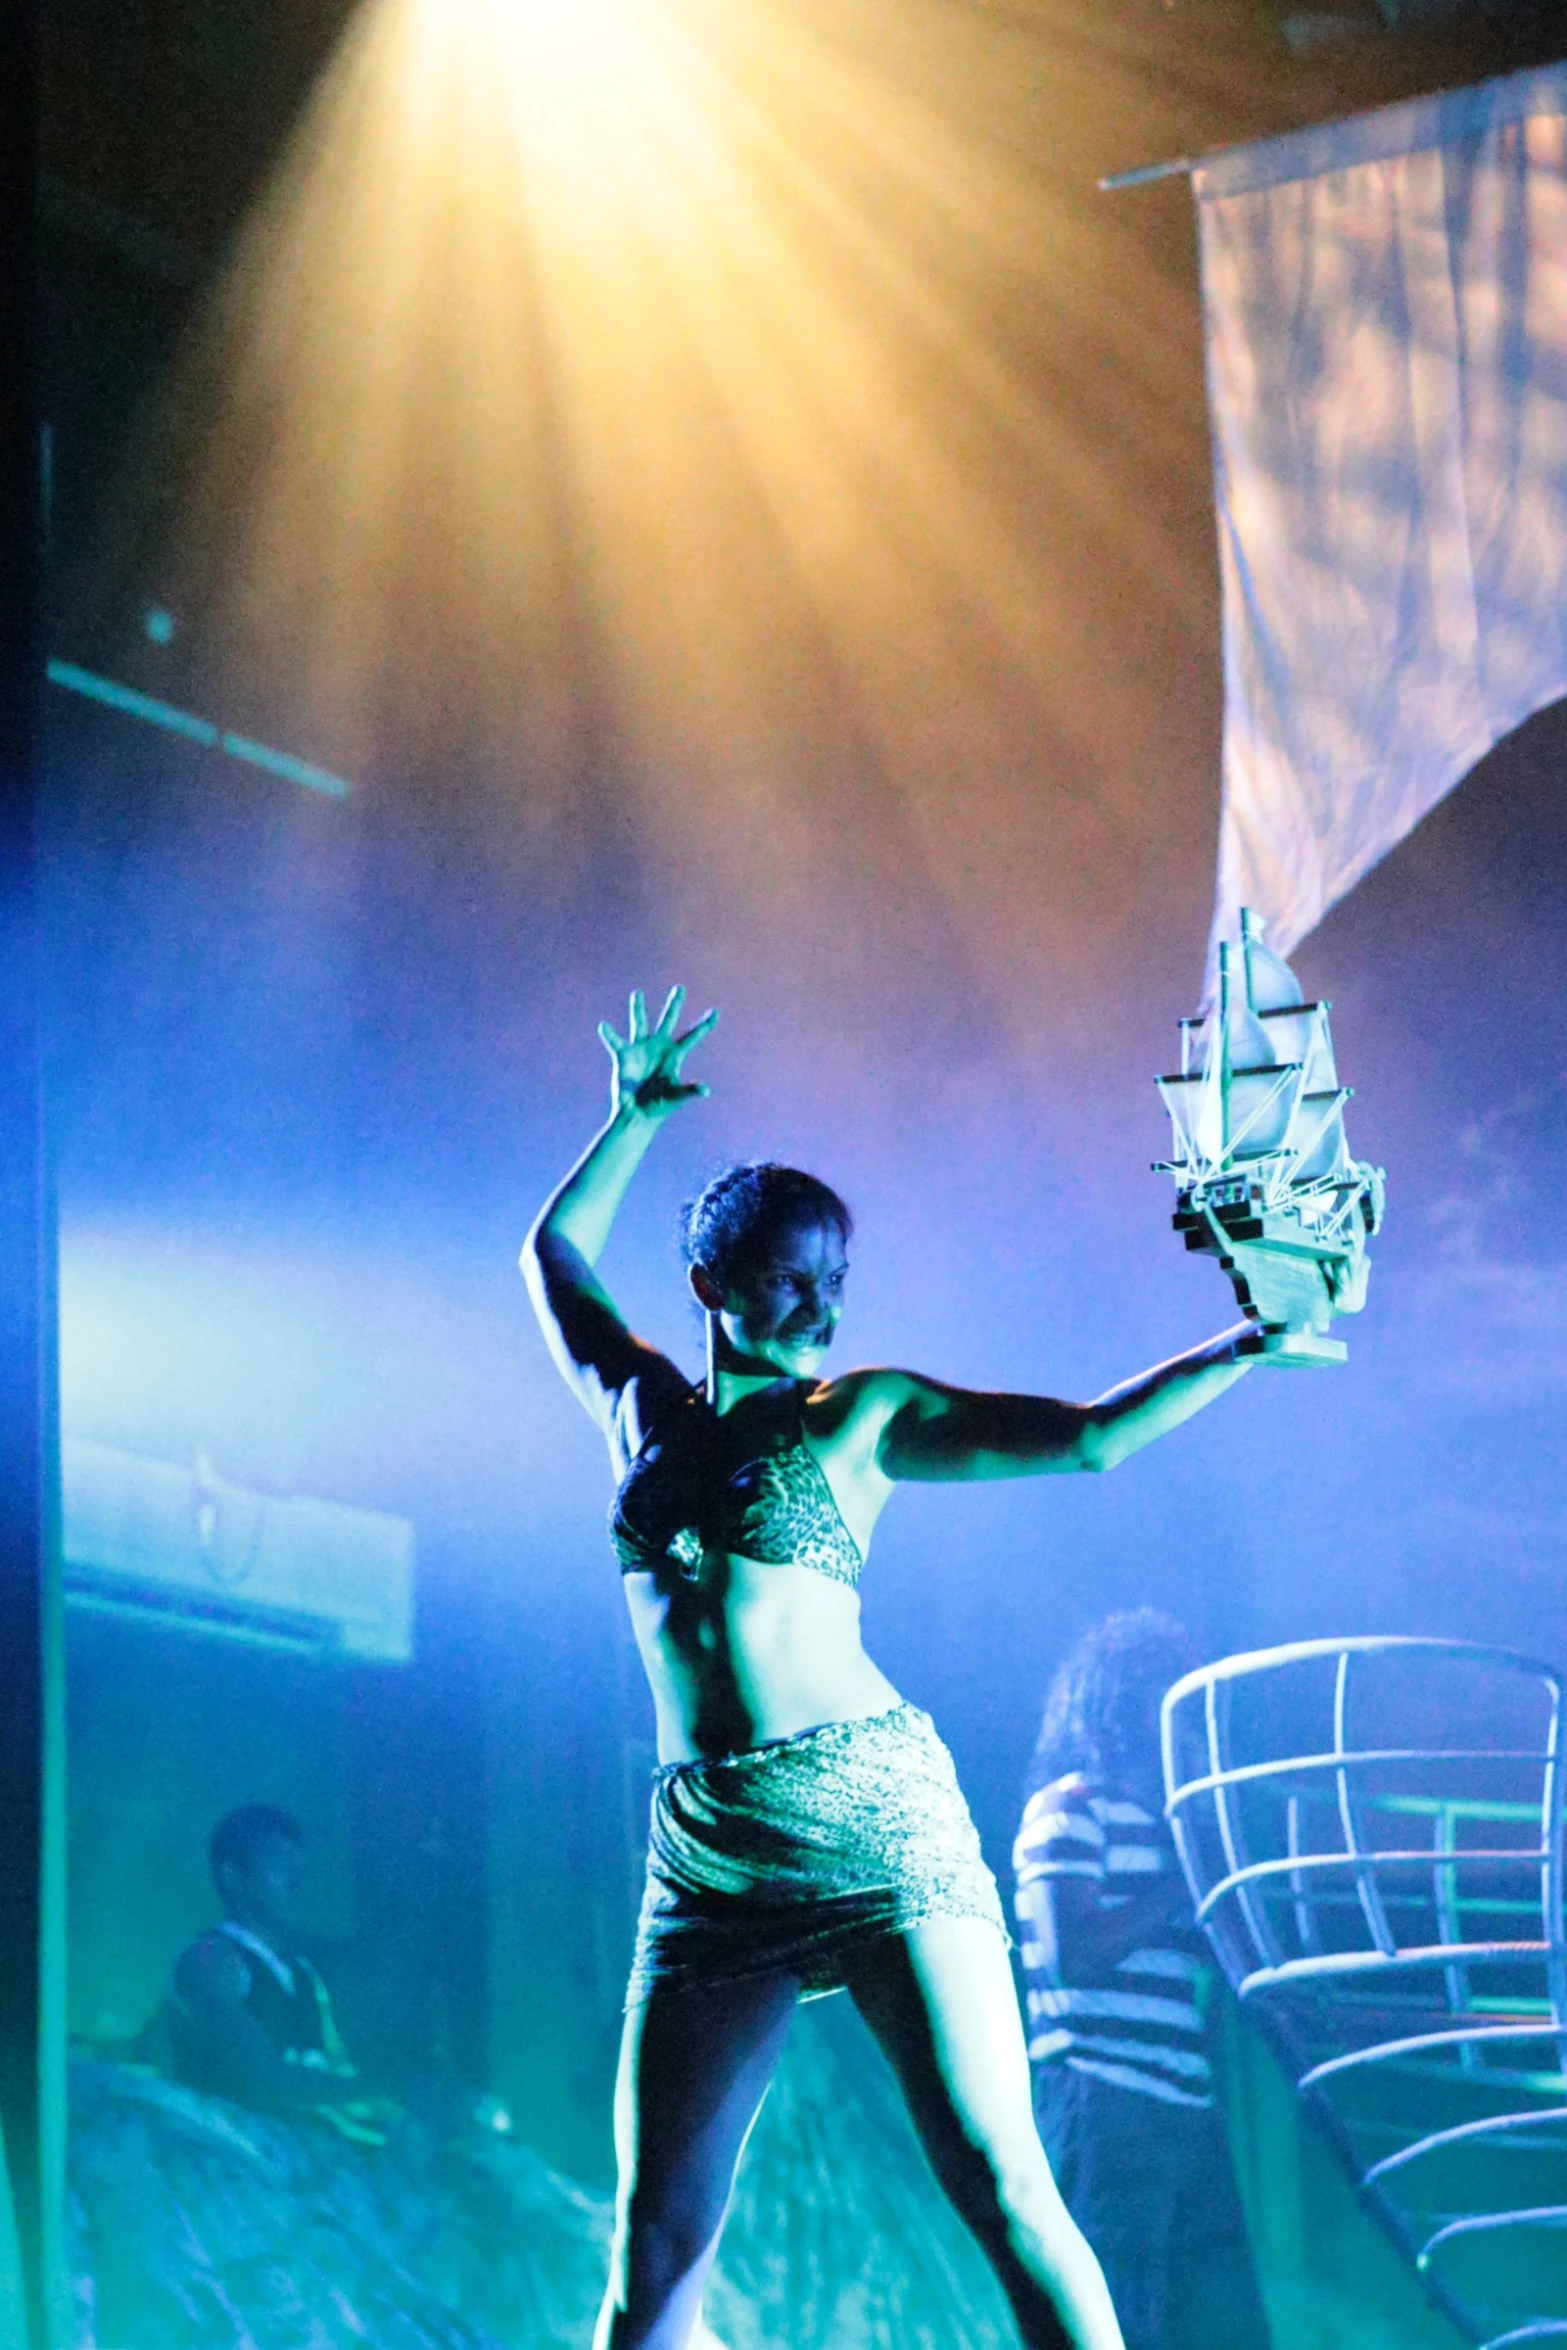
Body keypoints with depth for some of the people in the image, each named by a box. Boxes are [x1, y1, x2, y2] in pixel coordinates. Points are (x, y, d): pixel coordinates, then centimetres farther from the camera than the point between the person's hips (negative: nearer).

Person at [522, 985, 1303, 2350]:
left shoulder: (861, 1416, 6)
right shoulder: (649, 1408, 15)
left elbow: (1089, 1438, -1)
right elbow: (556, 1250, 33)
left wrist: (1246, 1348, -8)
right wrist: (635, 1120, 30)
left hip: (875, 1823, -3)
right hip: (712, 1862, 3)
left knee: (1003, 2194, -11)